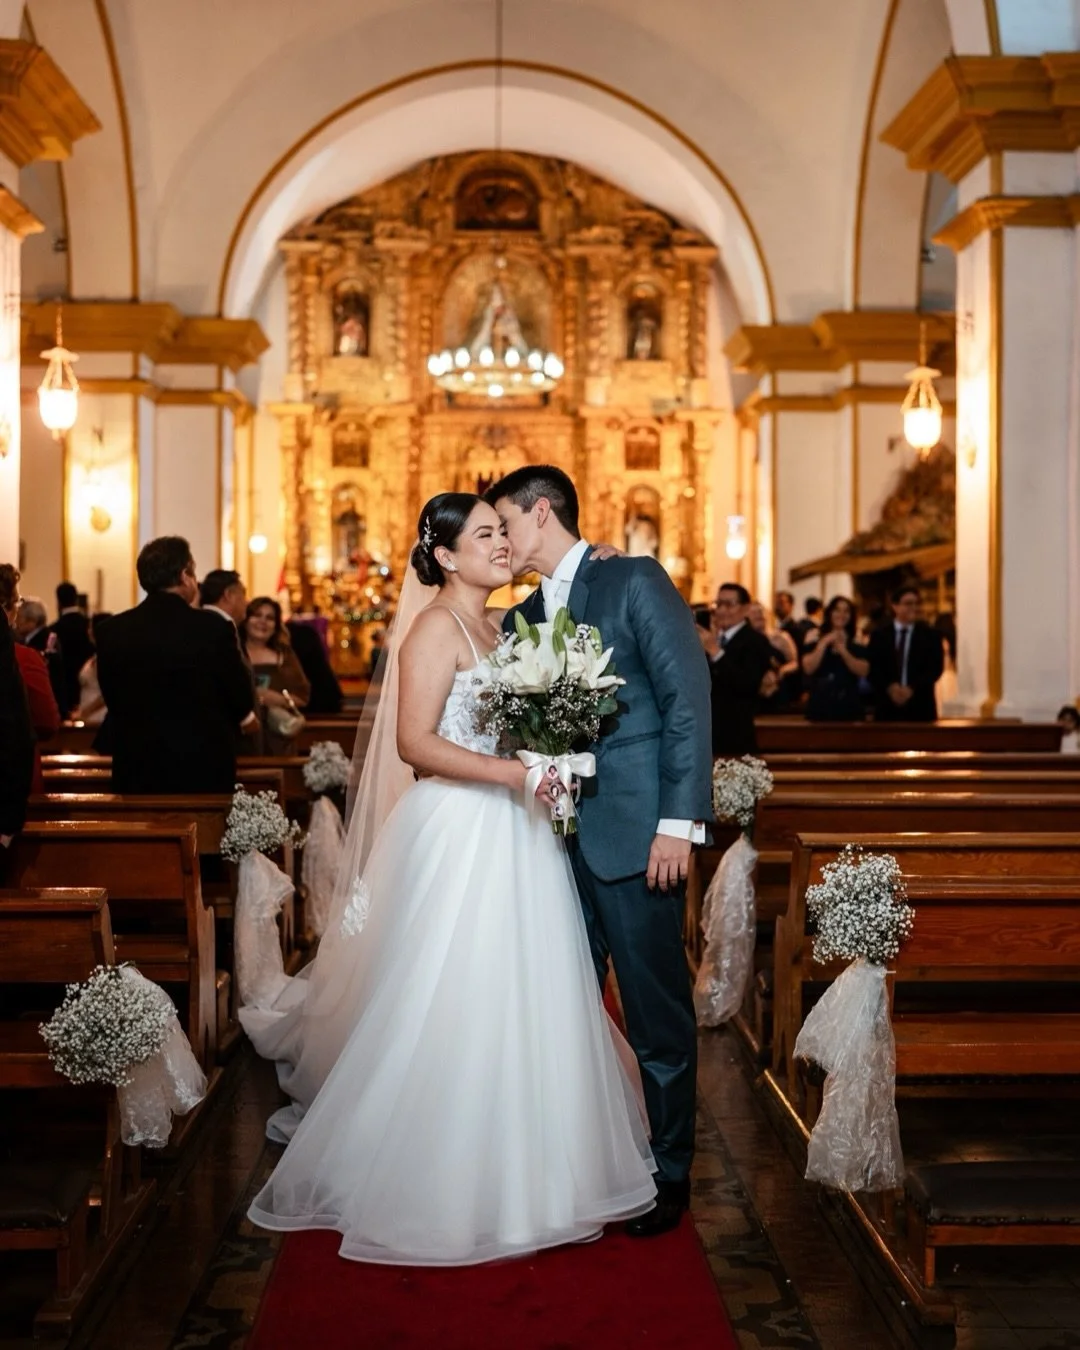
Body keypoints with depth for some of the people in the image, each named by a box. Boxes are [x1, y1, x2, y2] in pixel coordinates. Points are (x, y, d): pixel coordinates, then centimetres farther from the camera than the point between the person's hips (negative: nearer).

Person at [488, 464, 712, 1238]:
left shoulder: (635, 581, -3)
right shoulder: (523, 616, 16)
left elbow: (689, 695, -9)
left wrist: (679, 822, -16)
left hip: (634, 833, -6)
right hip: (560, 838, 6)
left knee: (657, 1015, 3)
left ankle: (669, 1176, 19)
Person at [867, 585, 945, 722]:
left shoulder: (930, 635, 9)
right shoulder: (880, 635, 11)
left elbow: (935, 668, -2)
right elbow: (873, 668, 3)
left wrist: (912, 689, -15)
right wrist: (890, 687, -15)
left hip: (919, 707, -1)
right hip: (887, 707, 1)